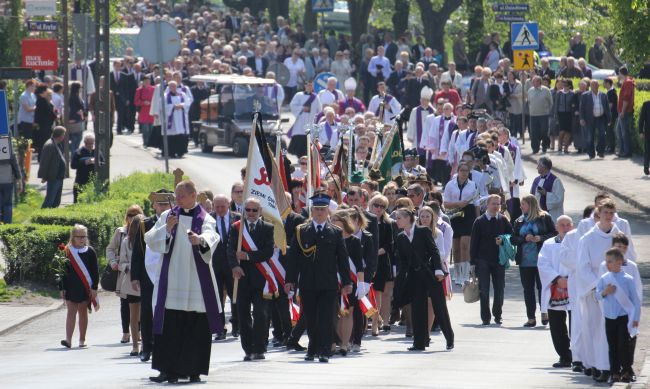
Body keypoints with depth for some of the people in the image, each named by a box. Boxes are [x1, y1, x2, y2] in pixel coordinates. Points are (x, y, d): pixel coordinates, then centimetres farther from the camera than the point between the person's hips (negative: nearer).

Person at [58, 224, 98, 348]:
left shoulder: (90, 252, 1)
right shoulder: (67, 252, 1)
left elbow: (95, 271, 2)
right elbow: (62, 270, 5)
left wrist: (94, 288, -5)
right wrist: (61, 288, 1)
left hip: (85, 288, 0)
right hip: (71, 287, 0)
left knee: (83, 312, 8)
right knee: (71, 312, -5)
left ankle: (82, 340, 16)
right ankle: (68, 339, -13)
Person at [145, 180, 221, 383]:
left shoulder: (204, 219, 3)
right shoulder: (168, 216, 11)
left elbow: (211, 237, -18)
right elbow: (150, 239, 4)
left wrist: (200, 239, -41)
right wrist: (167, 229, -14)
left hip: (196, 281, -2)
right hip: (171, 281, 2)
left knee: (196, 327, -1)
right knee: (168, 326, -4)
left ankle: (193, 369, 6)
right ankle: (168, 369, -3)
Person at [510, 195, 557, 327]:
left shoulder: (544, 218, 1)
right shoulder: (519, 221, 12)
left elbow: (554, 234, -1)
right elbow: (513, 239, 8)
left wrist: (540, 238, -15)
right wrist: (525, 238, -9)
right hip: (525, 260, 4)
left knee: (542, 286, -5)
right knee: (528, 288, 4)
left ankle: (544, 313, 12)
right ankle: (531, 318, 8)